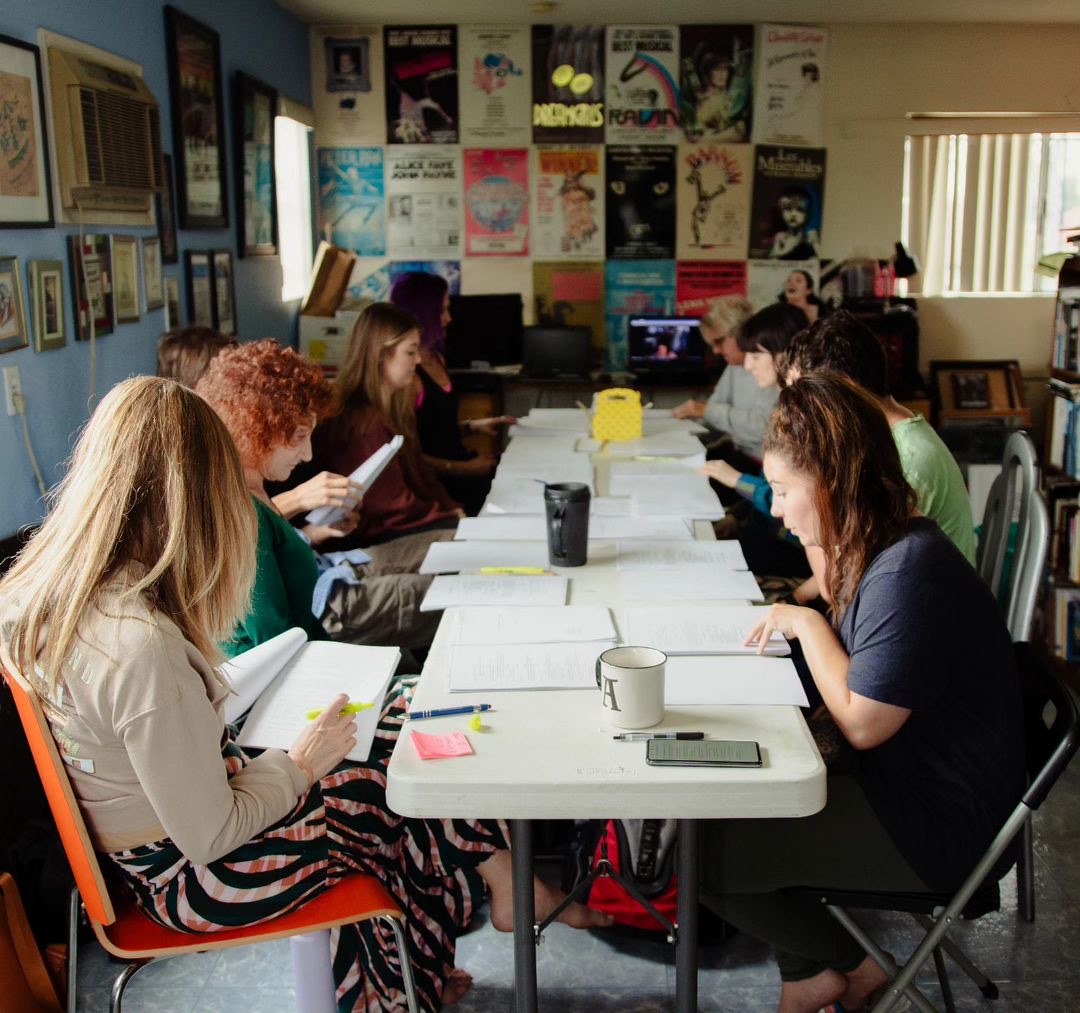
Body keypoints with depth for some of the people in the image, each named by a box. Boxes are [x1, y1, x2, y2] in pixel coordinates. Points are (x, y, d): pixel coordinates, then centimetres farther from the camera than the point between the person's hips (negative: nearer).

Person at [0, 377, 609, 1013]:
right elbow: (210, 838, -26)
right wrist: (301, 763, -11)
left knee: (404, 718, 11)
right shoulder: (143, 649, -36)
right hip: (195, 878, -8)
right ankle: (508, 883, 32)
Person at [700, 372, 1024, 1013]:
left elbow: (861, 722, -24)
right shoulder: (883, 548, 3)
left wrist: (810, 624, -13)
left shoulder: (909, 571, -27)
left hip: (941, 822, -10)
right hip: (904, 776, 10)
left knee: (709, 853, -13)